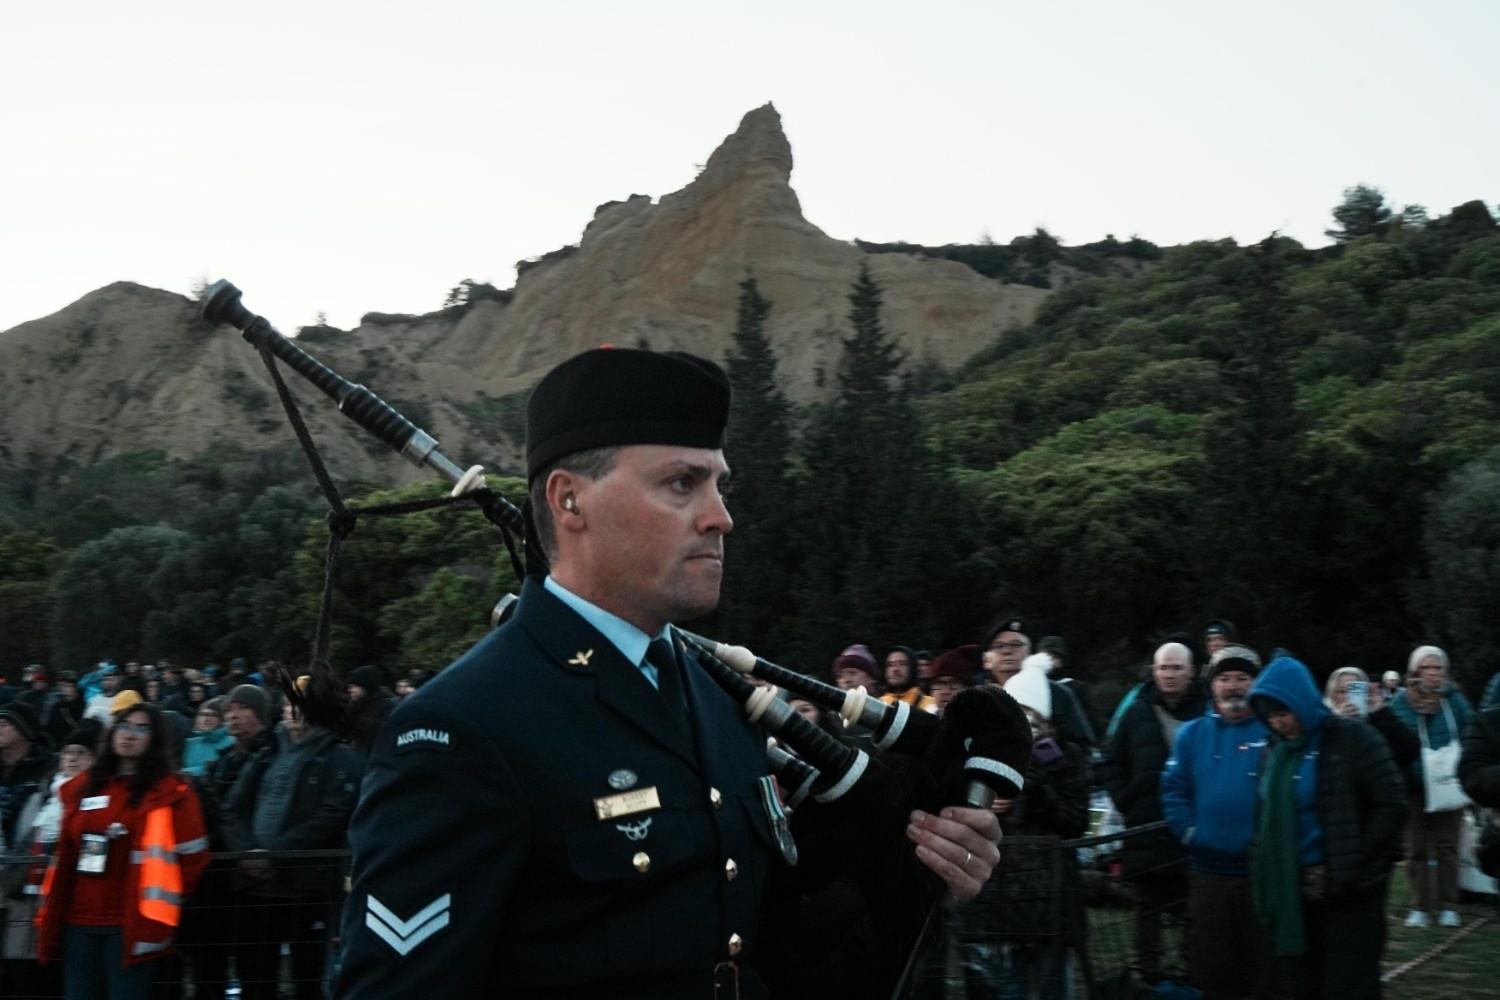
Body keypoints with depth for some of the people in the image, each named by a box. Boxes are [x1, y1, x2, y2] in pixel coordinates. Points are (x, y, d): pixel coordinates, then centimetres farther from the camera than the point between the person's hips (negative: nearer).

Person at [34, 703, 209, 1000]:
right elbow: (64, 856, 18)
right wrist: (51, 915, 13)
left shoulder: (169, 792, -4)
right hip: (78, 921, 6)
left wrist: (161, 901, -3)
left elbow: (192, 856, -5)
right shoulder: (82, 787, 13)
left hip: (130, 924, -5)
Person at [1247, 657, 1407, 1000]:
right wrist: (1264, 878, 7)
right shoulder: (1275, 749, 10)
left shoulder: (1352, 738, -8)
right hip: (1290, 896, 6)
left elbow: (1392, 807, -11)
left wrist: (1352, 863, -14)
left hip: (1348, 894, -6)